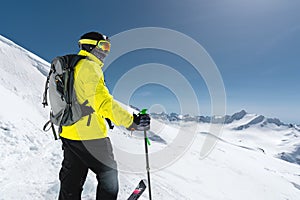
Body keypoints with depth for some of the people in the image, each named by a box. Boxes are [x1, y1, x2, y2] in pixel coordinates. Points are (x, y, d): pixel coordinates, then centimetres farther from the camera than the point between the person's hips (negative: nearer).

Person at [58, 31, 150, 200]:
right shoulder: (89, 66, -13)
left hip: (68, 133, 10)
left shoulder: (71, 67, 17)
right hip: (90, 135, -9)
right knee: (109, 173, 10)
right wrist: (131, 121, -26)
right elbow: (101, 99, -25)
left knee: (72, 179, 20)